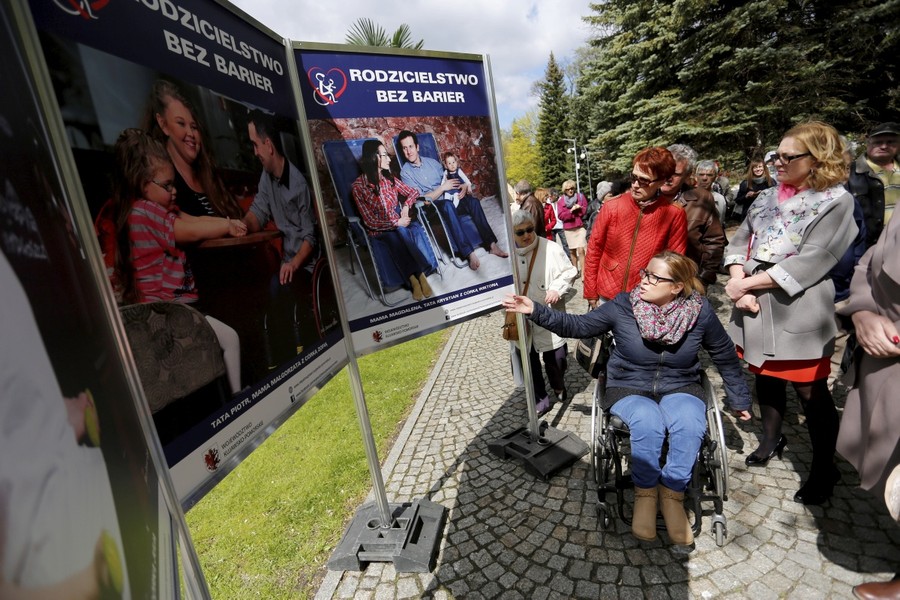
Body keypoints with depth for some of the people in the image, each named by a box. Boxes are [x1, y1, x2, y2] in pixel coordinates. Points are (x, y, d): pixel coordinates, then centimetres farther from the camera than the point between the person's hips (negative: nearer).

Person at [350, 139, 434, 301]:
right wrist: (396, 223, -18)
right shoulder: (358, 186, -9)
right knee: (399, 233, -34)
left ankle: (414, 278, -33)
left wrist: (406, 206, -6)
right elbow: (369, 221, -11)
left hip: (400, 223, 4)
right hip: (379, 229, -3)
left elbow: (413, 192, 14)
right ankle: (420, 275, -32)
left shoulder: (389, 177, 5)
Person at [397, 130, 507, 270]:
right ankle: (468, 253, -44)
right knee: (447, 205, -38)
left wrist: (462, 188, -4)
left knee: (472, 200, -22)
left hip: (449, 200, 5)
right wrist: (443, 187, -13)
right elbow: (421, 198, -11)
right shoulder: (405, 172, -3)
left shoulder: (431, 161, 14)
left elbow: (448, 181, 17)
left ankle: (491, 244, -24)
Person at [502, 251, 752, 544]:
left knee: (690, 424, -32)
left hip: (679, 388, 1)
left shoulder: (700, 311, -9)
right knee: (648, 422, -34)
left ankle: (672, 494, -10)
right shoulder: (623, 305, -12)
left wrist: (739, 400, 16)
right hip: (629, 388, -1)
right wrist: (536, 311, -23)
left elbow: (726, 356, 7)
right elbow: (577, 325, -10)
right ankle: (645, 493, -9)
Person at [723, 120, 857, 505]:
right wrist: (738, 280, -11)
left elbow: (809, 263, -17)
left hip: (797, 312, -5)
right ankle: (771, 440, 38)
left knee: (811, 393, 5)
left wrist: (748, 283, -17)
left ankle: (824, 469, 23)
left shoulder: (835, 201, -7)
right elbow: (739, 241, 7)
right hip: (756, 310, 5)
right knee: (766, 379, 18)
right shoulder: (767, 198, 10)